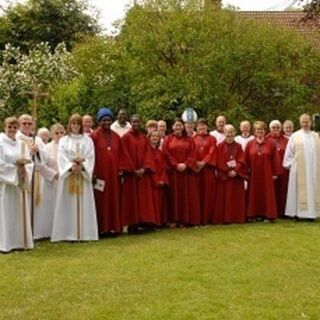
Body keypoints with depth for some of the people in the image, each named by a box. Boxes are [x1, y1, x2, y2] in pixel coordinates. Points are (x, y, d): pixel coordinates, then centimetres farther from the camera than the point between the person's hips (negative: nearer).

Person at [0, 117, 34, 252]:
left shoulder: (21, 144, 11)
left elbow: (29, 163, 8)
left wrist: (24, 171, -12)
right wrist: (15, 169, -15)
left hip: (19, 184, 5)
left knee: (19, 213, 8)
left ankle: (19, 241, 14)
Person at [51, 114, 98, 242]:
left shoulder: (87, 140, 10)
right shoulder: (63, 140, 9)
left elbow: (90, 157, 0)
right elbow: (61, 157, -2)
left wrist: (82, 166, -17)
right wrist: (71, 166, -18)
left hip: (83, 175, 0)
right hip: (67, 175, 0)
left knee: (84, 204, -1)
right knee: (68, 204, -3)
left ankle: (84, 233, 2)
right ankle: (69, 233, -1)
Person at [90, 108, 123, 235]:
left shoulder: (116, 137, 11)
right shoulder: (94, 136, -4)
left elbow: (120, 155, 13)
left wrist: (120, 170, 4)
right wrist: (93, 173, -14)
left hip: (113, 174, 5)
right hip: (100, 173, -4)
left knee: (114, 200, 7)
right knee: (100, 201, 1)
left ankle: (113, 227, 13)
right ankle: (101, 228, 5)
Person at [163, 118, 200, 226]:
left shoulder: (189, 139, 11)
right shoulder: (168, 139, 7)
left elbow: (193, 154, 1)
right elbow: (167, 154, -3)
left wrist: (185, 164, -14)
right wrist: (176, 165, -14)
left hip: (187, 171, 1)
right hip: (173, 171, -1)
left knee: (186, 195, 1)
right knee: (174, 195, 0)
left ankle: (184, 219, 6)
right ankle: (174, 219, 2)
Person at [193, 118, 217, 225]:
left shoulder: (212, 139, 9)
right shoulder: (193, 139, 13)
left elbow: (212, 153, -2)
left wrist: (203, 163, -14)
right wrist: (195, 162, -11)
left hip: (208, 169, -1)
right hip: (196, 168, 1)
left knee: (208, 193, -1)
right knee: (198, 193, -2)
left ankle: (207, 217, 3)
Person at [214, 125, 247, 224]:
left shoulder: (238, 146, 7)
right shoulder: (220, 146, 3)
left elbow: (242, 160, -2)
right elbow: (219, 161, -5)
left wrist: (236, 171, -15)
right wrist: (228, 171, -13)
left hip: (237, 175, 2)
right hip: (224, 176, -2)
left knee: (237, 197, 3)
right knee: (225, 197, -1)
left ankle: (237, 217, 8)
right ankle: (225, 218, 1)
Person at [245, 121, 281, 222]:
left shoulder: (270, 144, 0)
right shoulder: (250, 144, 3)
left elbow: (275, 159, 1)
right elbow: (246, 160, 4)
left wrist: (275, 173, -2)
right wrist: (247, 172, 0)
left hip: (266, 174, -1)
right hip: (253, 174, 1)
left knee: (267, 194, 2)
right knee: (254, 194, 6)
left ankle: (267, 215, 8)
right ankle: (254, 214, 13)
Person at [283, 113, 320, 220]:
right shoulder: (295, 136, 1)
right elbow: (289, 152, 2)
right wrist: (289, 164, -4)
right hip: (299, 169, -3)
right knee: (299, 190, -1)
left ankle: (311, 213, 8)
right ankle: (298, 212, 3)